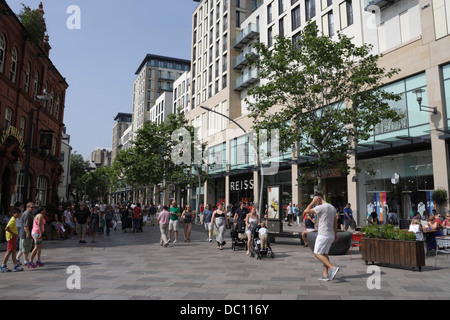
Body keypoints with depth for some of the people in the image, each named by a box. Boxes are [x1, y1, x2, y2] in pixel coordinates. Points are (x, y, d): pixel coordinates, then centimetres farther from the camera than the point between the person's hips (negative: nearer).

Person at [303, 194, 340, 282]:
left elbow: (306, 211, -13)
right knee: (324, 254, 13)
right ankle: (325, 275, 12)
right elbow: (335, 222, 19)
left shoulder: (321, 207, -14)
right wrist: (336, 234, 26)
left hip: (323, 235, -9)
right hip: (331, 235, 9)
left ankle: (333, 268, -16)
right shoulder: (332, 207, 13)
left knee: (317, 253, -5)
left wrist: (313, 201, -6)